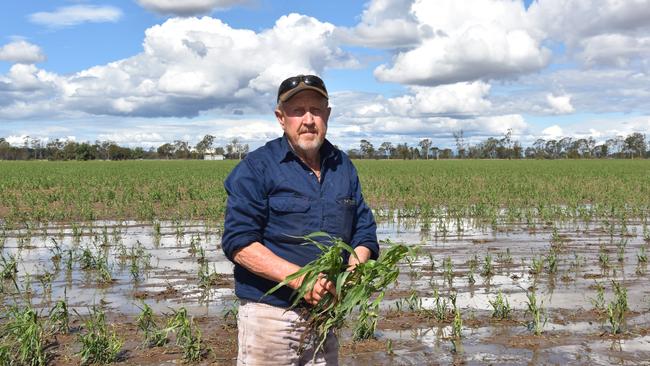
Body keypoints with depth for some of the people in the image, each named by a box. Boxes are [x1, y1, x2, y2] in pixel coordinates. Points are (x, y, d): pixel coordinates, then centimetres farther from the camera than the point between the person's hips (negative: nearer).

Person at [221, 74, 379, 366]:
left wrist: (353, 269, -10)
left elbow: (364, 230, 12)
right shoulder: (256, 168, -9)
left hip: (325, 314, 5)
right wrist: (298, 278, -25)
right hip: (269, 314, -5)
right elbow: (238, 242, -15)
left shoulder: (343, 167, 9)